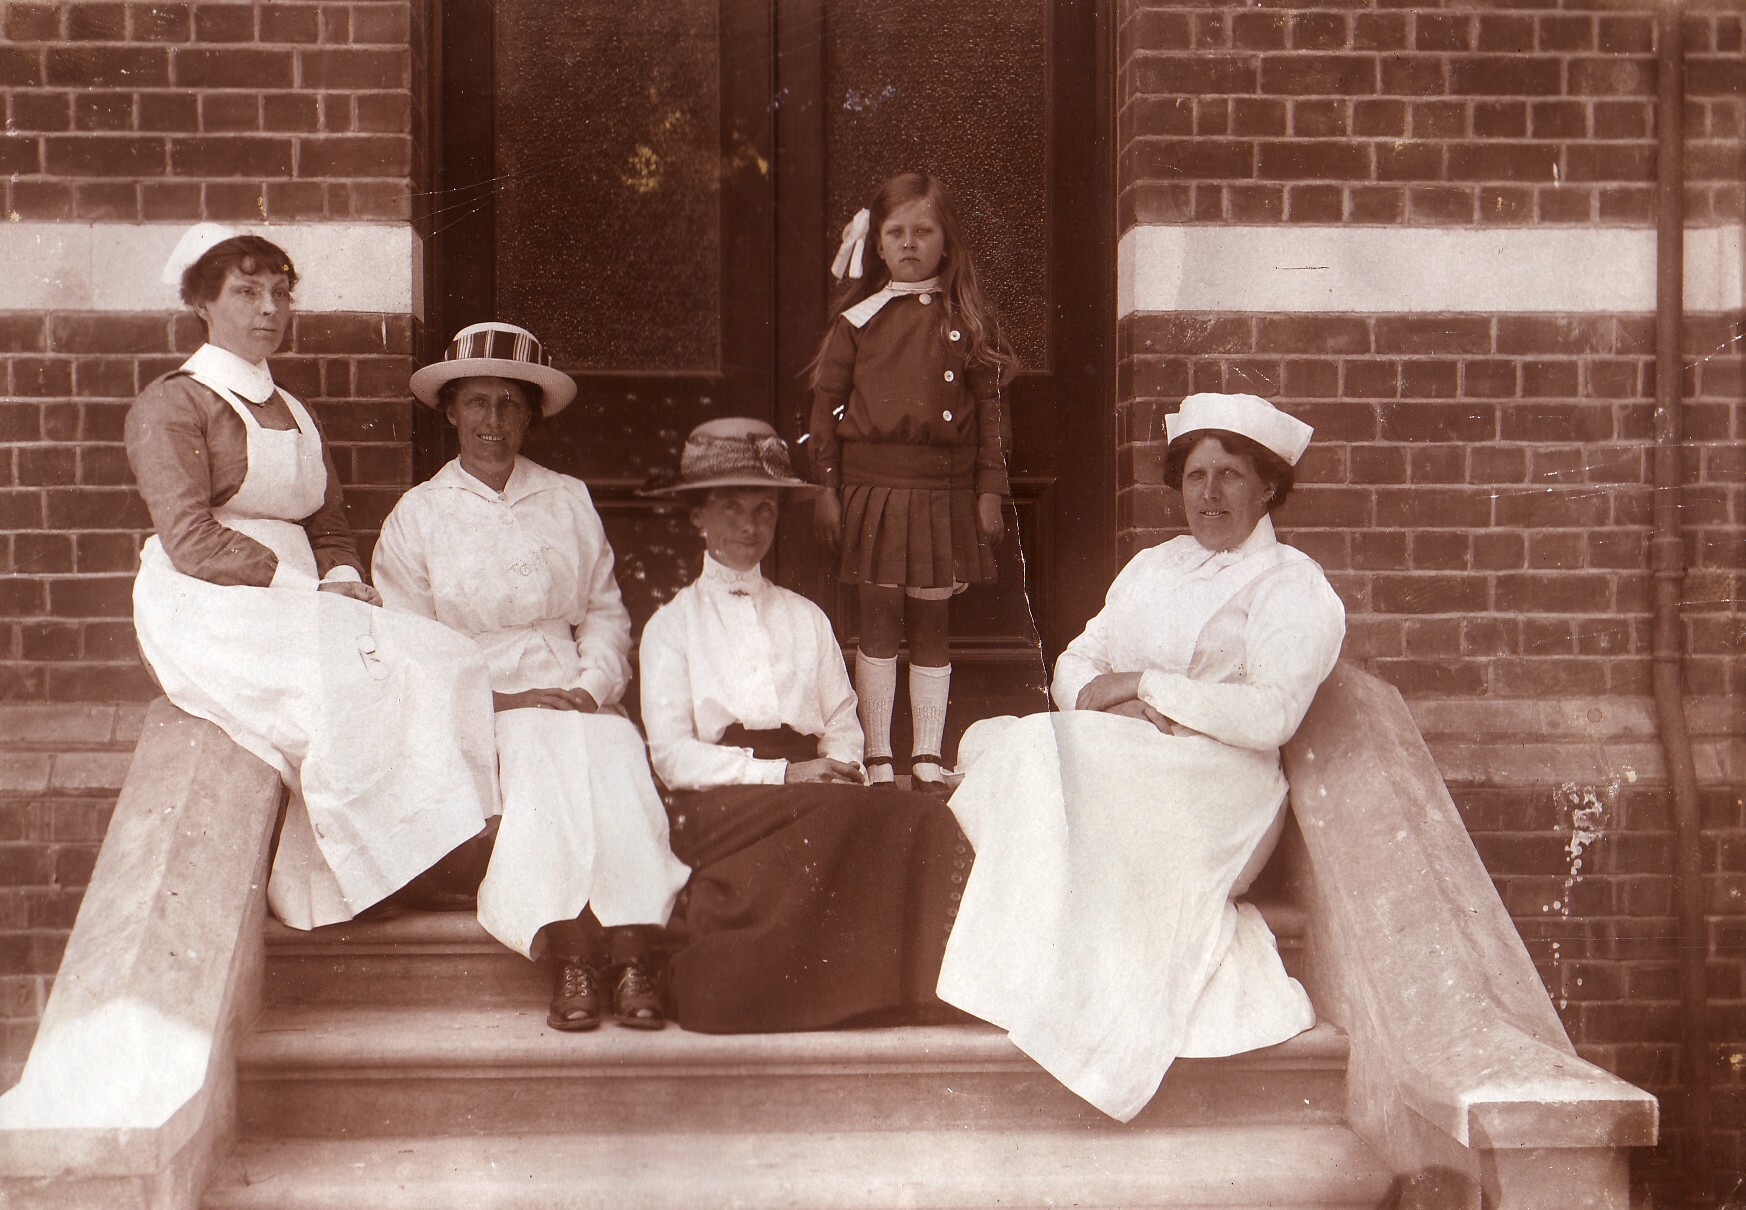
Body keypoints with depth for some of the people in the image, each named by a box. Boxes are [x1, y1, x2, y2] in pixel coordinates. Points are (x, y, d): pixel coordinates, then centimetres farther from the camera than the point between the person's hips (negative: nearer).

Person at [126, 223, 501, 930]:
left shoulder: (295, 416, 26)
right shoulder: (170, 404, 2)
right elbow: (192, 541, -11)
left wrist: (344, 580, -2)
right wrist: (309, 589, -15)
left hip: (295, 604, 7)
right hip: (208, 613, -7)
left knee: (444, 663, -20)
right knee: (353, 683, -34)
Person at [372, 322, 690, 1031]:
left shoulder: (569, 501, 19)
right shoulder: (418, 515, 11)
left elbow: (605, 610, 14)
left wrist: (592, 685, -7)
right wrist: (503, 699, -10)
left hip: (570, 688, 2)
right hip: (474, 702, -2)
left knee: (618, 750, -32)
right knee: (542, 749, -36)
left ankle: (632, 954, -42)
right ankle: (568, 955, -43)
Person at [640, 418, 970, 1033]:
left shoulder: (806, 618, 26)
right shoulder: (672, 625, 14)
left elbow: (843, 724, 19)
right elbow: (673, 756, 2)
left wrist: (839, 769, -7)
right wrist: (781, 774, -11)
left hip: (808, 792, 3)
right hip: (720, 802, -3)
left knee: (916, 816, -32)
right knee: (848, 821, -36)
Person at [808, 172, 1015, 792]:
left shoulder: (967, 320, 6)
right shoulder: (858, 317, 4)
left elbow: (990, 409, 6)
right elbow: (826, 403, 4)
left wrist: (989, 491, 1)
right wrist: (826, 487, -1)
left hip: (946, 492, 1)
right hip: (872, 485, -1)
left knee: (931, 623, 7)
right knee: (879, 621, 2)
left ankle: (928, 756, 16)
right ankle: (877, 759, 10)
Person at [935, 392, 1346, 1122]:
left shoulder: (1293, 586, 4)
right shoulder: (1152, 568, 25)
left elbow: (1272, 714, -12)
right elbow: (1075, 668, 17)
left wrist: (1143, 685, -10)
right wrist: (1108, 702, -7)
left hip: (1216, 789, -6)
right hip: (1123, 771, 6)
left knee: (1039, 757, -30)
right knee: (989, 742, -23)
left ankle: (1042, 985, -25)